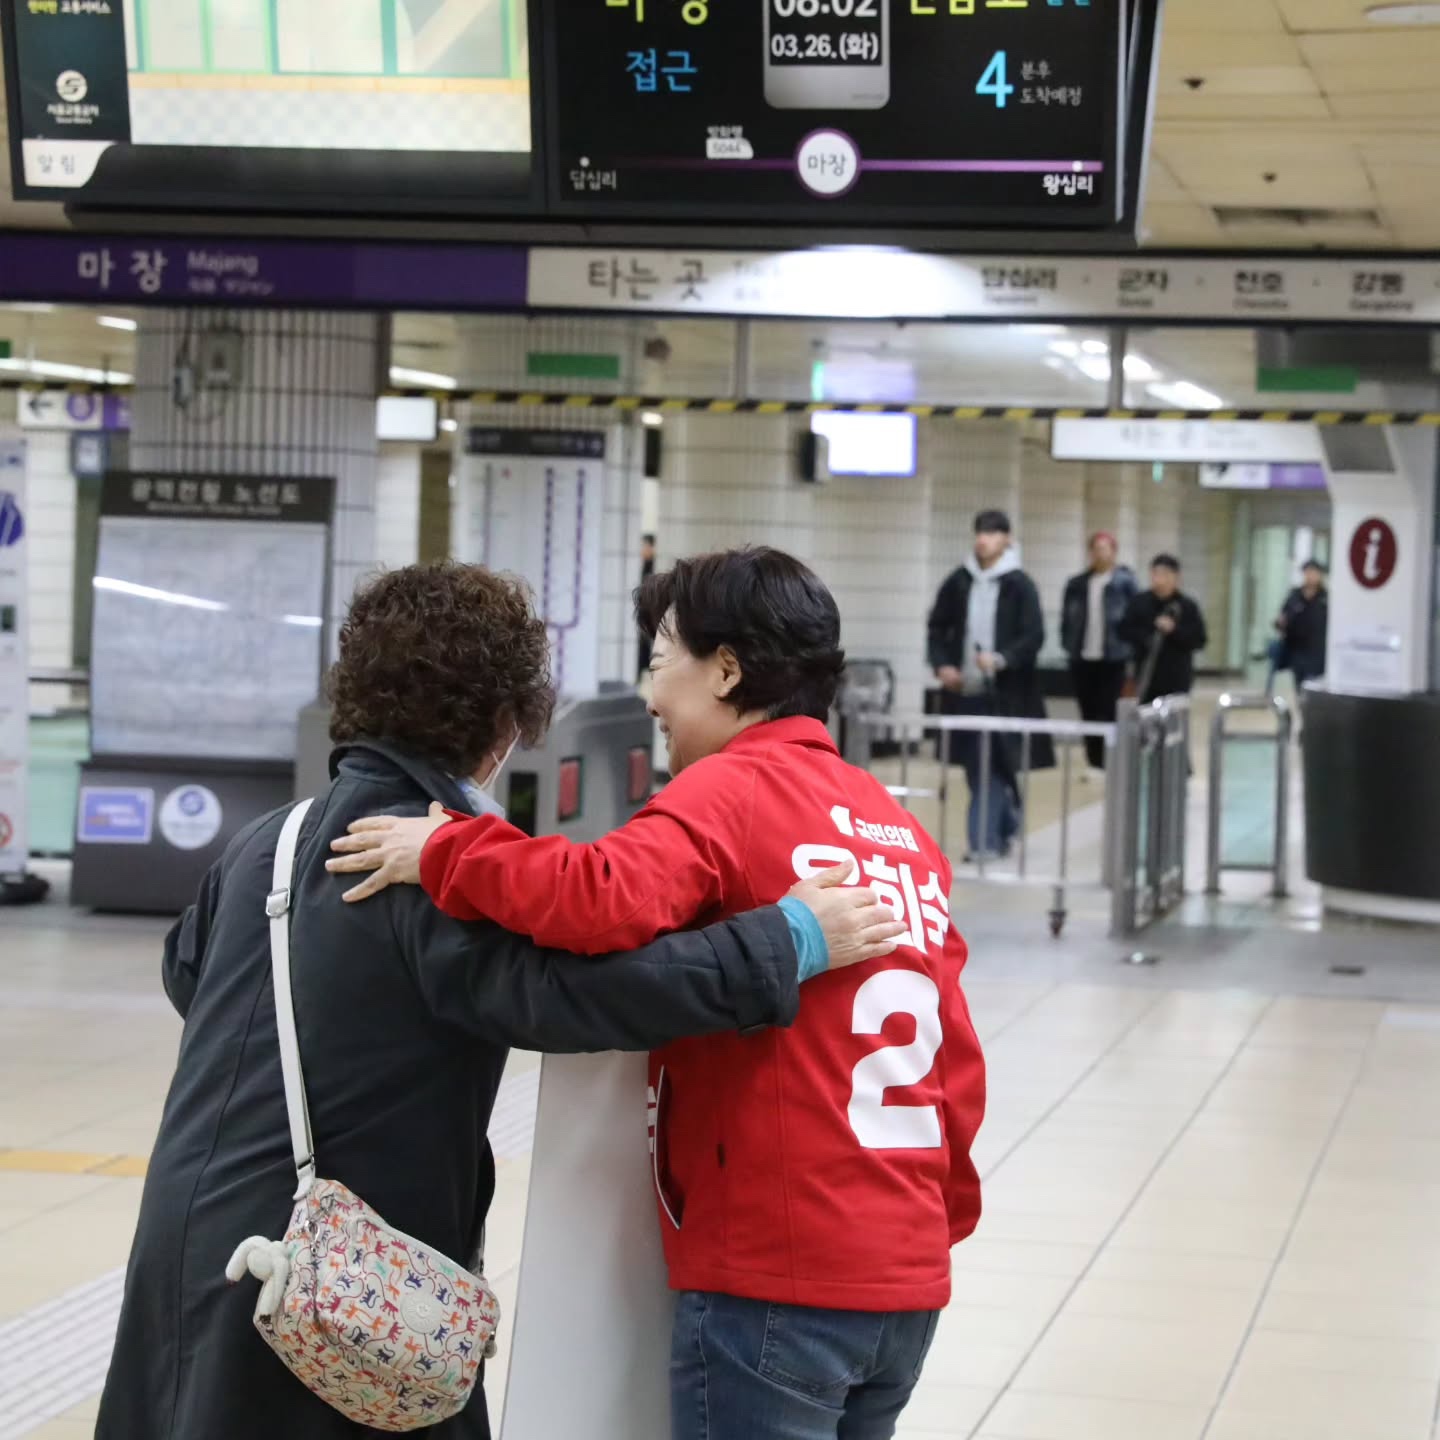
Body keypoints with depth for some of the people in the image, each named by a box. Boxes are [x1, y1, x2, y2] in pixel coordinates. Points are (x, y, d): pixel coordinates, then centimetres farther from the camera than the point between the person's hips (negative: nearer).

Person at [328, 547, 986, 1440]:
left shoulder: (731, 789, -8)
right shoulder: (900, 828, 14)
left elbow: (605, 902, -28)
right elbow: (957, 1061, 15)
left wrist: (446, 851, -15)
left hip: (777, 1277, -7)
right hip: (906, 1278, 8)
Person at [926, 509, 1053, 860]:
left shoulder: (1020, 585, -6)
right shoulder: (959, 581, 6)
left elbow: (1034, 636, -8)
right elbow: (938, 626, 14)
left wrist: (1001, 659, -23)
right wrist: (941, 664, 0)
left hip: (1003, 691, -5)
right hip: (964, 689, 5)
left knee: (992, 767, -7)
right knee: (975, 767, 11)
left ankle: (984, 841, -5)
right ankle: (1008, 822, 31)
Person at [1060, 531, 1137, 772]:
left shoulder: (1125, 582, -3)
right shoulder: (1077, 584, 9)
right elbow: (1067, 617, 13)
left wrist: (1127, 646, -9)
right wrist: (1069, 644, 3)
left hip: (1113, 659, -4)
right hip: (1082, 659, 4)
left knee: (1107, 713, -4)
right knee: (1088, 712, 8)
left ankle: (1107, 762, 0)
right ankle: (1093, 761, 16)